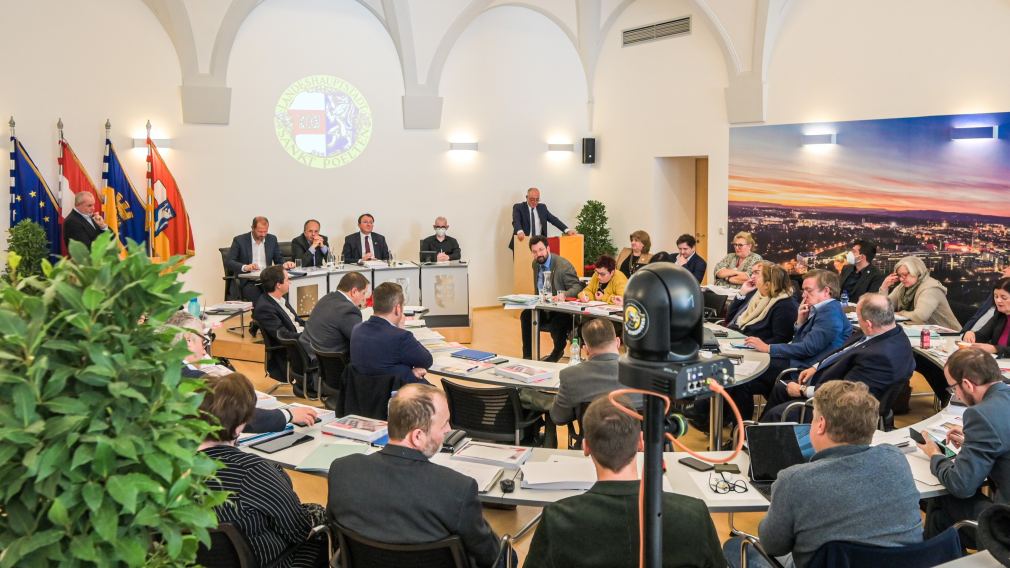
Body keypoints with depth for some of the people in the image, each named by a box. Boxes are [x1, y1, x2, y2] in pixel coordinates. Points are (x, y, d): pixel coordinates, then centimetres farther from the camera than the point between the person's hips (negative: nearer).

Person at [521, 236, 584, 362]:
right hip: (543, 308, 6)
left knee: (557, 323, -34)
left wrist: (564, 295, -39)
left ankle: (557, 352, -2)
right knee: (526, 315, -18)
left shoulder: (564, 265, -16)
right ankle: (527, 356, -6)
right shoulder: (535, 264, 6)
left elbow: (577, 287, -19)